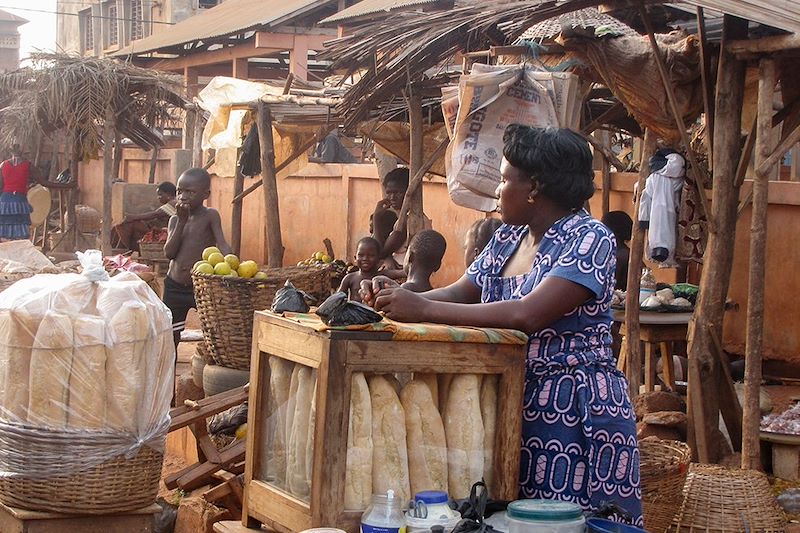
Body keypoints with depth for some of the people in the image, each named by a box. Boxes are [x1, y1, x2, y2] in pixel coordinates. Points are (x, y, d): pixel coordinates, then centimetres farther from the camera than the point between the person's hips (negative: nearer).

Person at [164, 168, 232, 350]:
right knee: (170, 338, 11)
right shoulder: (175, 219, 4)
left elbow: (221, 243, -18)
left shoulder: (210, 216, -6)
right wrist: (181, 221, -13)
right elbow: (169, 253, -7)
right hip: (175, 286, 4)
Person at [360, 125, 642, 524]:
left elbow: (528, 315, -25)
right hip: (514, 403, 7)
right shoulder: (507, 238, 12)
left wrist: (423, 310, -26)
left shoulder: (589, 239, -14)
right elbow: (460, 293, 14)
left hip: (576, 412, -7)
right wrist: (397, 297, -6)